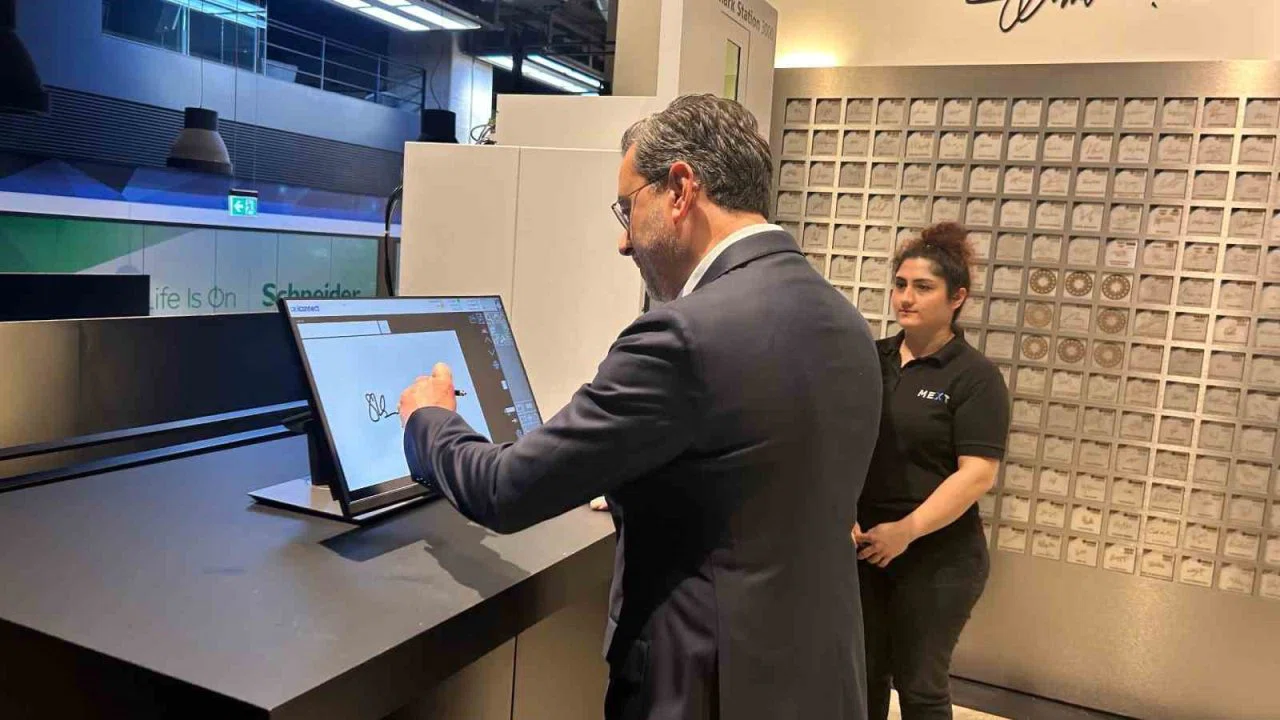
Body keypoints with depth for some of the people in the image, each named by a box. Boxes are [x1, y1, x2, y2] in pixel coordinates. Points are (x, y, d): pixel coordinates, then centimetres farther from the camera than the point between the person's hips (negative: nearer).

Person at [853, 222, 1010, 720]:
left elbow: (977, 474, -15)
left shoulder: (974, 376, -8)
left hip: (937, 557, -4)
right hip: (863, 547, 4)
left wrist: (908, 530, -20)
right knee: (864, 673, 15)